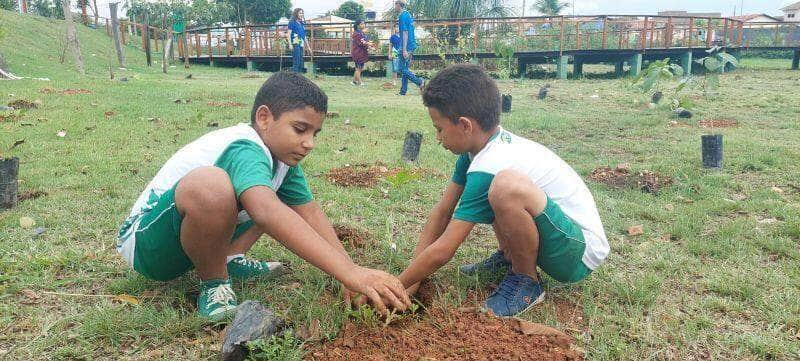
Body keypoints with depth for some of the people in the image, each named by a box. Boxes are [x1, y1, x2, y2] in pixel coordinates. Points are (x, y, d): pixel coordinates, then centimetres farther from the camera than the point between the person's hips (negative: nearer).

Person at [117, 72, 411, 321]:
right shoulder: (245, 150, -29)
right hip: (144, 241, -9)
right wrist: (349, 272, -54)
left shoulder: (280, 153, -1)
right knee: (210, 183, -39)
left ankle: (229, 259, 5)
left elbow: (311, 212, -5)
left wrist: (350, 272, -16)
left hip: (187, 234, 9)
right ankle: (214, 283, -14)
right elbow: (267, 214, -48)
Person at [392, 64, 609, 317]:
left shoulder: (487, 168, -27)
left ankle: (527, 282, -11)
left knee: (506, 186, -36)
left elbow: (442, 252, -23)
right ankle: (508, 257, 14)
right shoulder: (487, 142, -1)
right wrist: (413, 276, 1)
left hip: (581, 251, -9)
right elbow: (442, 210, 2)